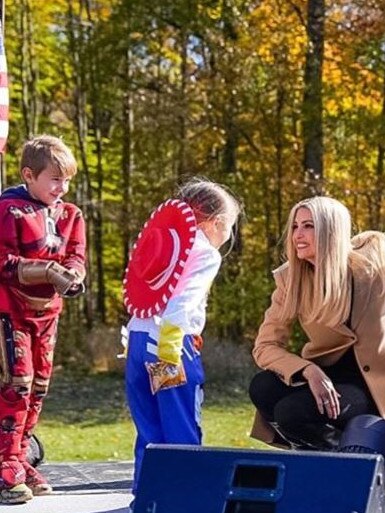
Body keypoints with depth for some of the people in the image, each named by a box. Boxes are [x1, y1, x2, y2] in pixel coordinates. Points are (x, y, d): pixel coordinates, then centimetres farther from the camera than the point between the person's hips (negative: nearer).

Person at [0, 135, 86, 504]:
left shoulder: (70, 216, 7)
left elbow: (76, 257, 3)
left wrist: (71, 276, -20)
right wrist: (47, 270, -27)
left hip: (47, 310, 7)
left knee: (39, 386, 11)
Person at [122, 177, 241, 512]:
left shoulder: (163, 237, 19)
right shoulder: (206, 254, -5)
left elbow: (139, 294, 16)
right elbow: (181, 302, -19)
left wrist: (142, 342, 14)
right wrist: (169, 347, -24)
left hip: (138, 337, 7)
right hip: (174, 343, -7)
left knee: (149, 428, 14)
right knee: (182, 430, -1)